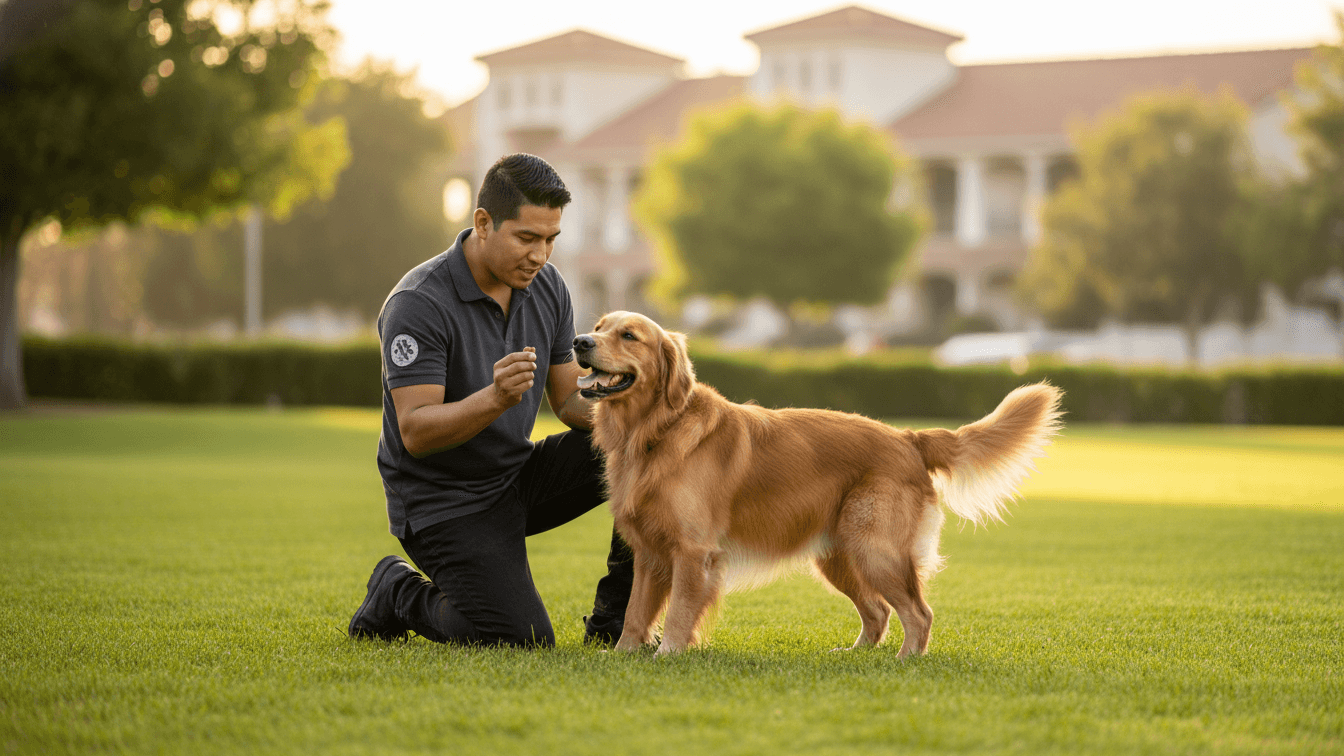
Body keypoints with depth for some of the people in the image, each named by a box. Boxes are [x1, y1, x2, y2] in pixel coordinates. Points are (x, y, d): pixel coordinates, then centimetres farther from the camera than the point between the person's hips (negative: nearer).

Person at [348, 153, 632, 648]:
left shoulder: (547, 288, -1)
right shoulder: (419, 304, -22)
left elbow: (567, 399, 5)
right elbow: (415, 432, -26)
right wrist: (495, 398, -42)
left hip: (520, 476, 7)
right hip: (443, 500, -7)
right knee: (521, 639, -21)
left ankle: (612, 619, -1)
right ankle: (399, 594, 7)